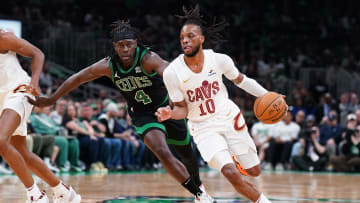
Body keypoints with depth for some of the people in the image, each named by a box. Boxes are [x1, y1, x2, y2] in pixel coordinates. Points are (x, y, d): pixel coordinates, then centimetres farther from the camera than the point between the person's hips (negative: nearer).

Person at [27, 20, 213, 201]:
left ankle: (198, 185, 50)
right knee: (162, 152, -25)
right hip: (142, 115, 1)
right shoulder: (108, 66, -15)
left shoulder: (148, 59, -27)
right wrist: (51, 100, 0)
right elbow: (78, 78, -4)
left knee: (187, 154, 16)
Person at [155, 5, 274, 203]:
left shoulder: (219, 60, -14)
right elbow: (183, 109, -7)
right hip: (203, 127, -2)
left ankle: (235, 155, 48)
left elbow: (241, 80, 5)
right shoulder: (172, 72, -17)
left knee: (253, 171, 11)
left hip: (229, 117, 2)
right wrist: (170, 114, -29)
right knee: (231, 173, -21)